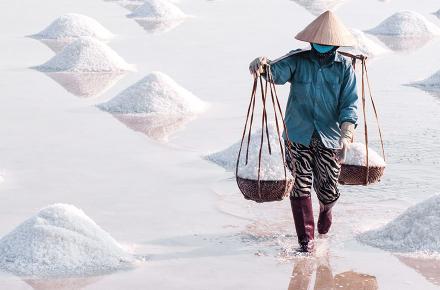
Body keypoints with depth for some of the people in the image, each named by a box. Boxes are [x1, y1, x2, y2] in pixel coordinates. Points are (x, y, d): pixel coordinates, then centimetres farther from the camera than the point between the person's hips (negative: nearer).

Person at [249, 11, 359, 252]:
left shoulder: (344, 68, -1)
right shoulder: (298, 60, -3)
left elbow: (349, 105, -6)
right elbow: (277, 72, -22)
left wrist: (346, 136, -22)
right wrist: (263, 65, -47)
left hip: (329, 138, 0)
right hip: (298, 135, 0)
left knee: (328, 190, 6)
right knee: (301, 185, -5)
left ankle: (326, 210, 44)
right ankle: (306, 238, 9)